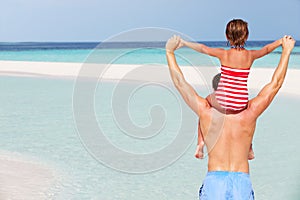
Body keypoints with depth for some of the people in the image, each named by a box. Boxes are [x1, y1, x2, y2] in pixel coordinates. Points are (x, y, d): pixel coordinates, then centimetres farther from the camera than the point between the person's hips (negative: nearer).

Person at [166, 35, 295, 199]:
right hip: (243, 181, 0)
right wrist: (286, 51, 17)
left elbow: (180, 82, 7)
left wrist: (169, 52, 17)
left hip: (214, 180, 0)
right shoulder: (248, 115, -1)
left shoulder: (207, 113, -2)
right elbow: (275, 84, 8)